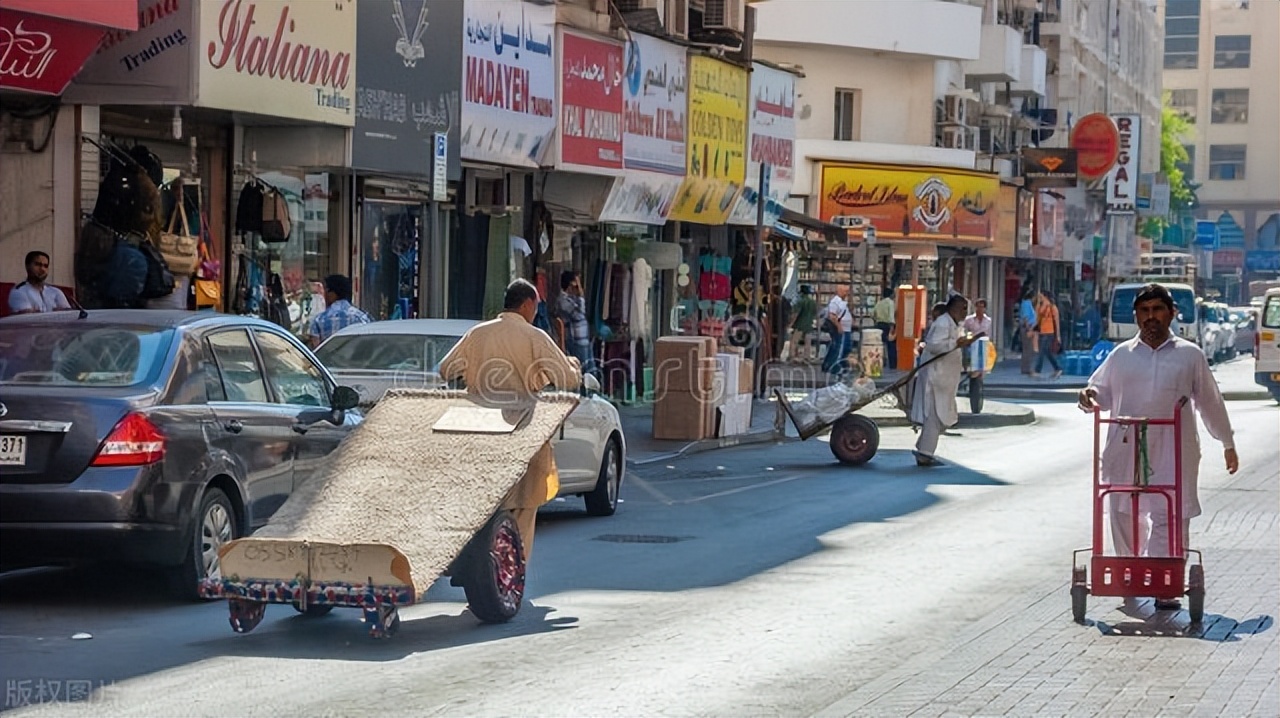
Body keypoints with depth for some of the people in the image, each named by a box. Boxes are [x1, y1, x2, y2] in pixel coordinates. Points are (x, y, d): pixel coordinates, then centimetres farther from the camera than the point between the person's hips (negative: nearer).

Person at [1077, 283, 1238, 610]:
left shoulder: (1190, 356, 8)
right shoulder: (1121, 355, 12)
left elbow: (1210, 402, 15)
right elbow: (1103, 394, 16)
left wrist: (1228, 443, 21)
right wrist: (1089, 397, -9)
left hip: (1172, 451, -2)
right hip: (1126, 448, 2)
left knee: (1169, 516, -9)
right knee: (1124, 515, 7)